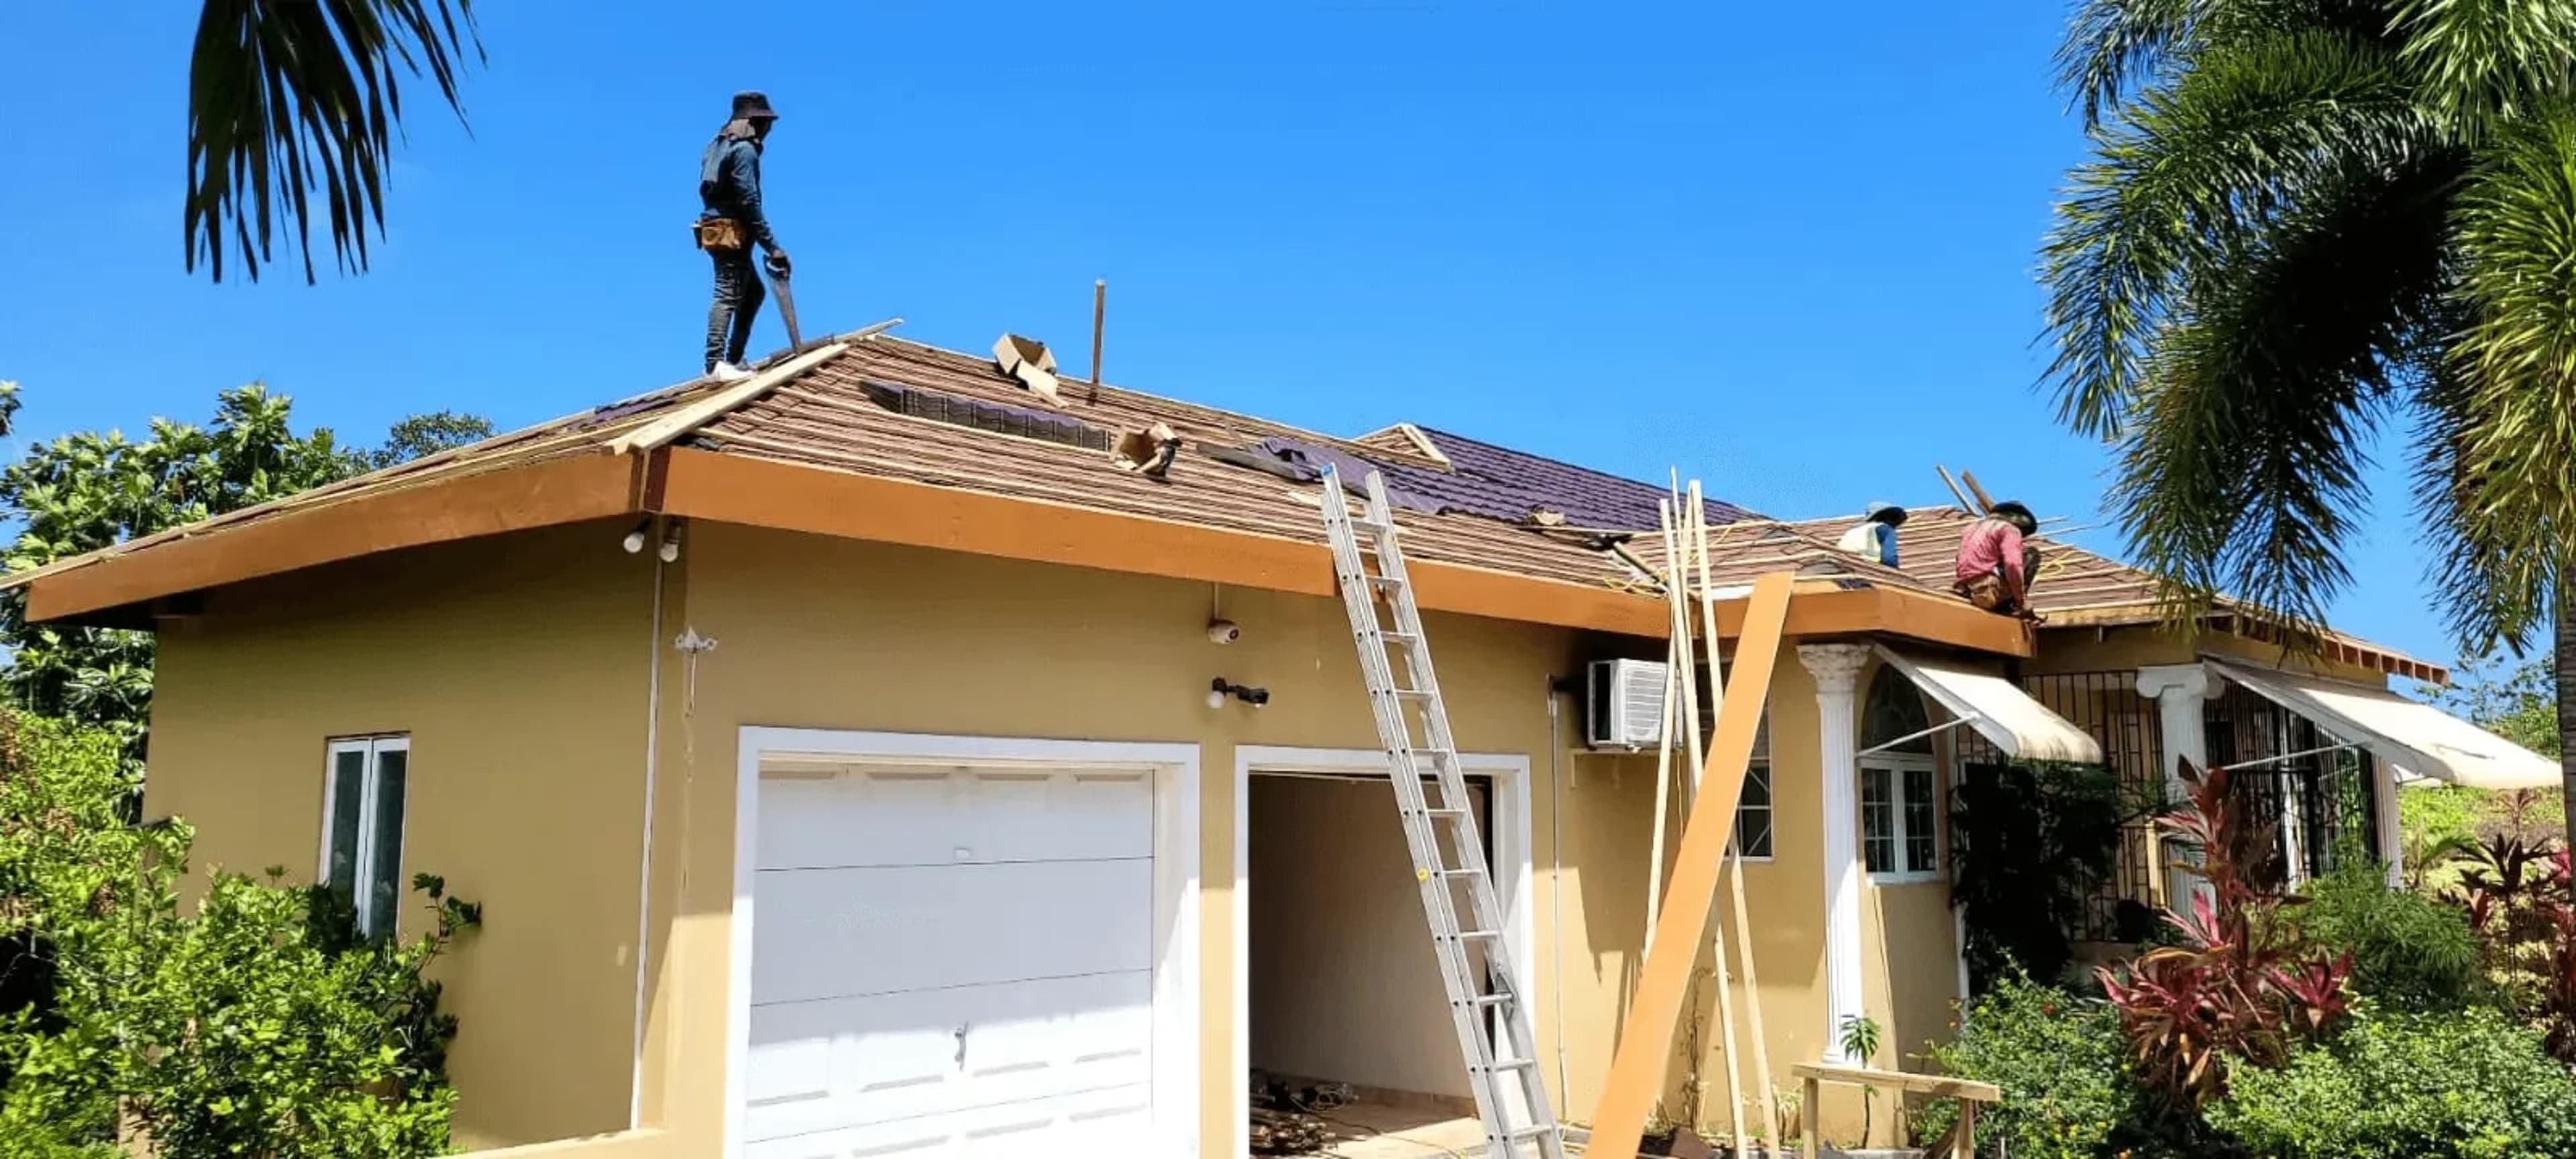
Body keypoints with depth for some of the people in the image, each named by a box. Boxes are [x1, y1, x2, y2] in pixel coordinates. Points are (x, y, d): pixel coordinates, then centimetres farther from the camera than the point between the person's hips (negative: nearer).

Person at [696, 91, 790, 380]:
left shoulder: (718, 146, 19)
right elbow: (749, 201, -19)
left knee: (754, 292, 19)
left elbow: (707, 191, 20)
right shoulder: (744, 150, -11)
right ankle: (716, 362, -24)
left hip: (716, 229, 10)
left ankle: (733, 358, 19)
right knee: (728, 296, -15)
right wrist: (772, 246, -20)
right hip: (731, 232, -10)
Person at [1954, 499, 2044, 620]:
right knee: (2032, 554, 9)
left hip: (1967, 592, 8)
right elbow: (2013, 565, -15)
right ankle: (2012, 606, 0)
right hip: (1989, 590, -8)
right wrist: (2022, 602, -8)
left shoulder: (1974, 527, 27)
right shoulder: (2010, 530, 2)